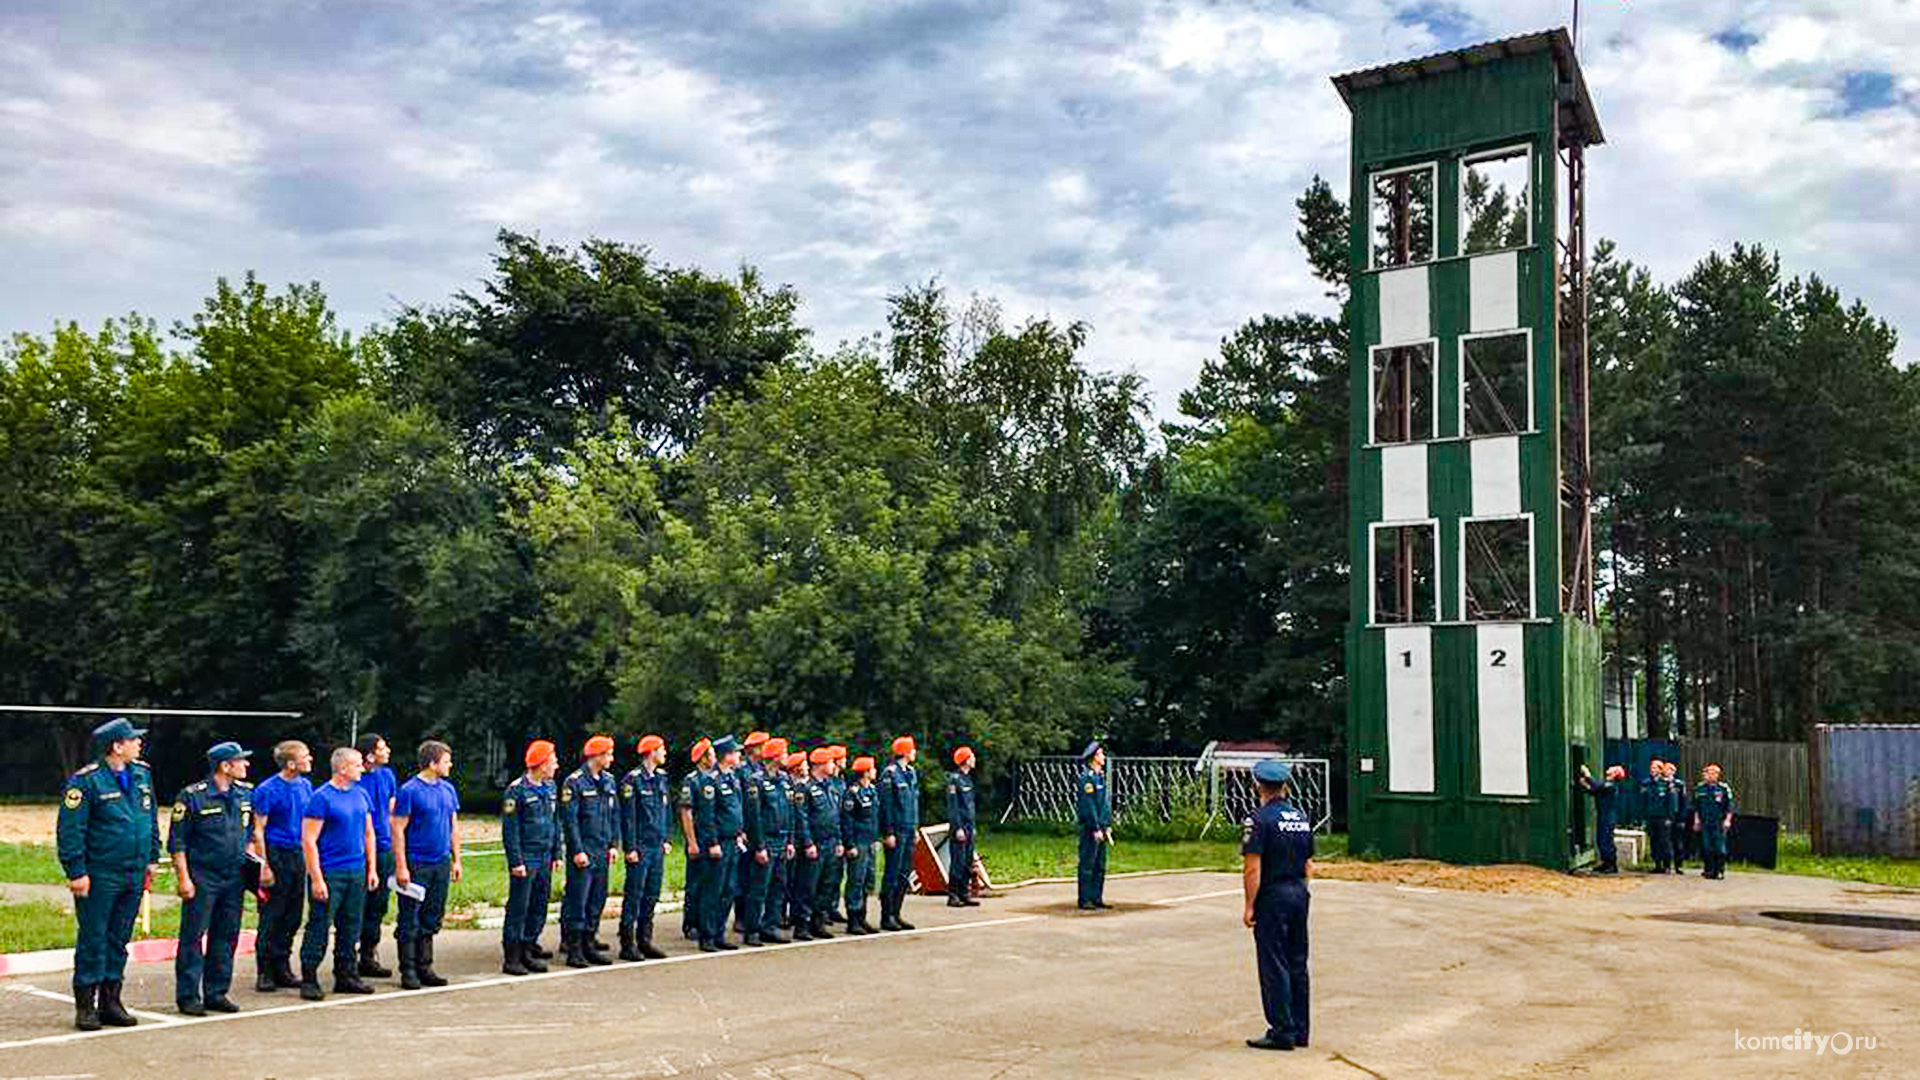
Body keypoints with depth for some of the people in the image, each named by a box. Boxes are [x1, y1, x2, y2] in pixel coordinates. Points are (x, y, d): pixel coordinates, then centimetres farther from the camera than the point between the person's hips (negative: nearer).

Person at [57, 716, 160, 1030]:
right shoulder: (86, 781, -12)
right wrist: (77, 872, -15)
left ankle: (110, 1001, 20)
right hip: (99, 876, -6)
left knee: (119, 940, 12)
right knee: (92, 941, 0)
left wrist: (151, 858, 17)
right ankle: (85, 1005, 9)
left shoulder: (142, 774, 10)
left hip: (134, 875, 6)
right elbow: (69, 830, -13)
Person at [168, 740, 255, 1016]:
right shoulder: (193, 796, -9)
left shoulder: (246, 794, 9)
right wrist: (183, 878, -11)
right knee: (193, 936, -1)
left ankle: (216, 993, 17)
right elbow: (177, 841, -7)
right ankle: (188, 996, 7)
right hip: (202, 877, -6)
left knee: (226, 937, 8)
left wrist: (252, 857, 9)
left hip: (234, 878, 6)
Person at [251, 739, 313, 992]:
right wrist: (264, 866, -14)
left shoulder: (305, 785, 8)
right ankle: (264, 973, 8)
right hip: (276, 855, -6)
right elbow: (258, 830, -10)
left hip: (298, 855, 6)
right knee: (272, 917, -1)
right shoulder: (267, 790, -12)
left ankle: (282, 969, 20)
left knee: (293, 916, 10)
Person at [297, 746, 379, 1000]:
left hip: (357, 873, 7)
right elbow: (308, 841, -13)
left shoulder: (361, 795, 11)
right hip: (329, 873, -7)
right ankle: (309, 980, 6)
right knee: (319, 927, -2)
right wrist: (316, 879, -17)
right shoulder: (321, 798, -10)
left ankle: (347, 976, 20)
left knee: (351, 928, 11)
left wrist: (371, 869, 12)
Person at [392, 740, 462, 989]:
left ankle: (424, 967, 20)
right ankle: (408, 971, 8)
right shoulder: (409, 790, -10)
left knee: (432, 919, 11)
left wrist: (456, 860, 12)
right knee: (410, 921, 1)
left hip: (441, 864, 6)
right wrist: (401, 866, -15)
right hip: (416, 864, -6)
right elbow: (398, 830, -11)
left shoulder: (448, 789, 10)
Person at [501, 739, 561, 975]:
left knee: (540, 906, 10)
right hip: (525, 859, -7)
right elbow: (510, 829, -12)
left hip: (545, 859, 7)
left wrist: (556, 854, 15)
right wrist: (516, 861, -14)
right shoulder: (517, 790, -11)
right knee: (518, 908, -3)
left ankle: (528, 948, 20)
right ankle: (512, 958, 1)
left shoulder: (550, 788, 12)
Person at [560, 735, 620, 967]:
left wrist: (614, 845, 9)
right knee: (577, 901, -4)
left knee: (598, 900, 10)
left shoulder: (609, 781, 12)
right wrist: (577, 851, -15)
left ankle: (588, 945, 18)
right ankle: (574, 950, 2)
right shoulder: (574, 782, -9)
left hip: (602, 852, 7)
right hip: (583, 853, -7)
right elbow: (569, 819, -12)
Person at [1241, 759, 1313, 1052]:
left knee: (1274, 965, -1)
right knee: (1298, 964, 12)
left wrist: (1249, 906, -11)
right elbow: (1309, 865, 14)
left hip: (1272, 897, -7)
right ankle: (1299, 1030, 18)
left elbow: (1253, 868, -16)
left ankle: (1282, 1032, 0)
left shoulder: (1260, 819, -13)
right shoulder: (1302, 817, 9)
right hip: (1299, 895, 7)